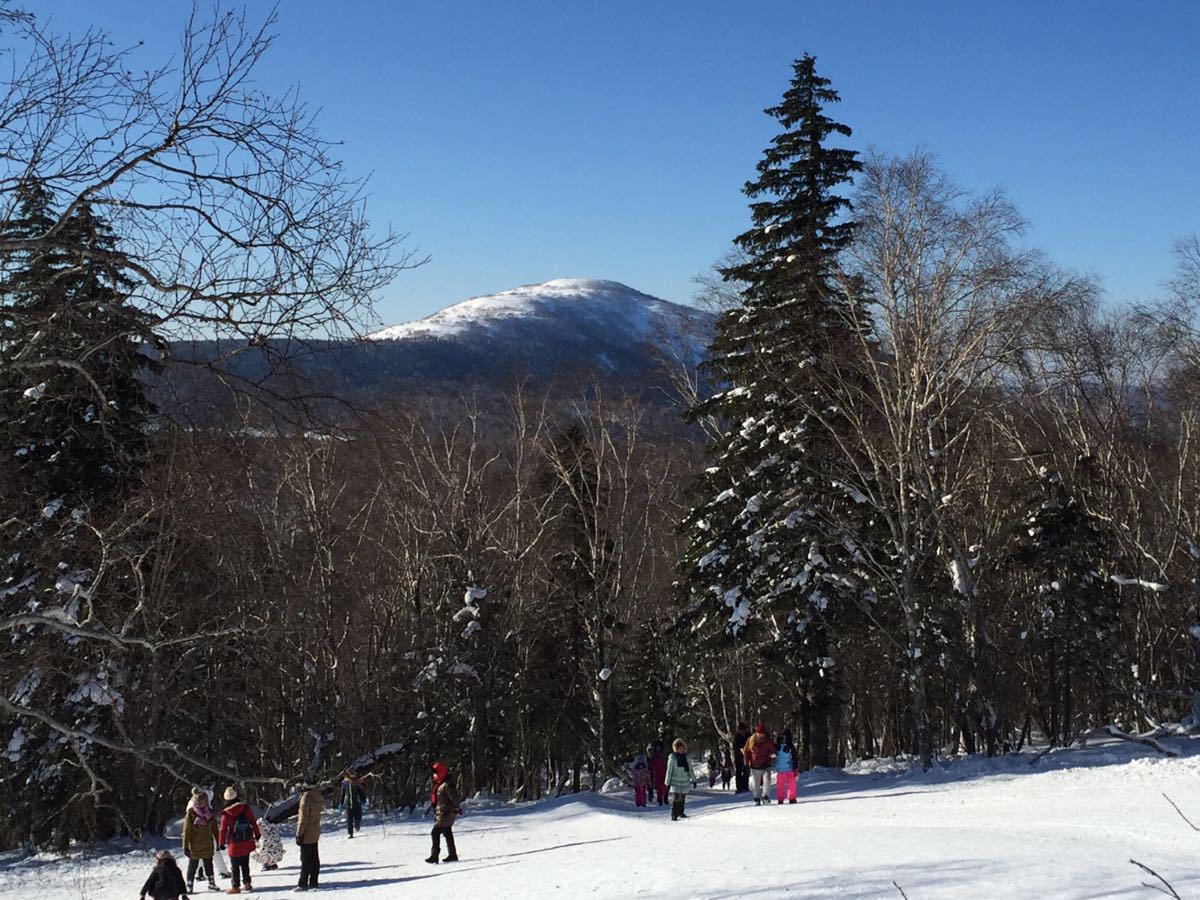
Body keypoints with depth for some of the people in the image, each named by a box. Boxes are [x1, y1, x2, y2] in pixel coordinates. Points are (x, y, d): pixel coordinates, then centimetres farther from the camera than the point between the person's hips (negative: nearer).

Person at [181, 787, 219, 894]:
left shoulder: (210, 812, -1)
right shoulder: (190, 813, -16)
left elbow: (214, 828, 9)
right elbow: (186, 831, -13)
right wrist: (186, 846, -13)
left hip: (208, 844, 4)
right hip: (195, 846, -4)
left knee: (209, 865, 14)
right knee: (193, 866, 6)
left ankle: (212, 883, 26)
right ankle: (189, 886, 15)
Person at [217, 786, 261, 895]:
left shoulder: (225, 814, -13)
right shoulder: (245, 808, -6)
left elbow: (223, 830, -8)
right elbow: (253, 822, 2)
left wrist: (221, 843, 5)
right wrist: (257, 834, 17)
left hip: (235, 845, -3)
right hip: (247, 843, 3)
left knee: (235, 866, 7)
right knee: (245, 864, 18)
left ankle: (236, 886, 10)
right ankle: (247, 883, 20)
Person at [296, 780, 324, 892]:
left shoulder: (306, 797, -19)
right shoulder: (318, 797, 5)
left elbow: (303, 818, -19)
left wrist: (299, 835, -15)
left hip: (307, 834, -8)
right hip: (315, 832, 8)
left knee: (305, 859, -4)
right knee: (314, 858, 12)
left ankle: (303, 884, -1)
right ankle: (313, 882, 18)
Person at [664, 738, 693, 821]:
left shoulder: (686, 757, 5)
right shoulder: (672, 757, -7)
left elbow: (690, 769, 13)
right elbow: (669, 770, -5)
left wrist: (693, 780, 14)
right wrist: (668, 782, -6)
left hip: (685, 782, 4)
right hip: (676, 782, -4)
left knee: (682, 799, 14)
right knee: (676, 799, -12)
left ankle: (680, 813, 30)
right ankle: (674, 815, -10)